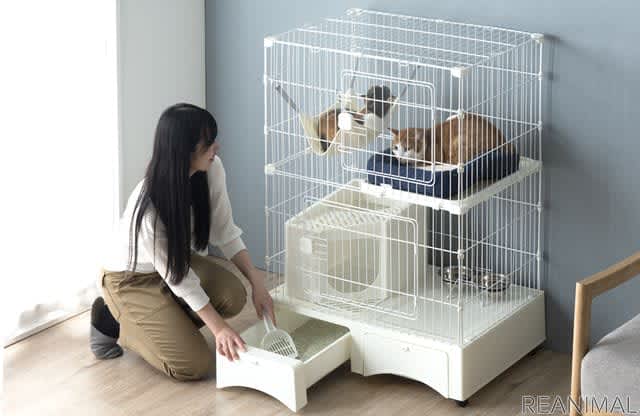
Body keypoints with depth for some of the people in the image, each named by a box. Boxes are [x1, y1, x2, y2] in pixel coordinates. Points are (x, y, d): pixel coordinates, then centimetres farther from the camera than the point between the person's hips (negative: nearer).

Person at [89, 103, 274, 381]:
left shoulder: (211, 169, -20)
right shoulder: (149, 207, -38)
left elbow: (225, 232, -7)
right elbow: (176, 275, -28)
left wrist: (257, 283, -15)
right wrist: (218, 327, -27)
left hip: (177, 257, 7)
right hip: (131, 277, -7)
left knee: (233, 295, -21)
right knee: (196, 366, -15)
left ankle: (161, 321, 5)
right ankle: (114, 317, 5)